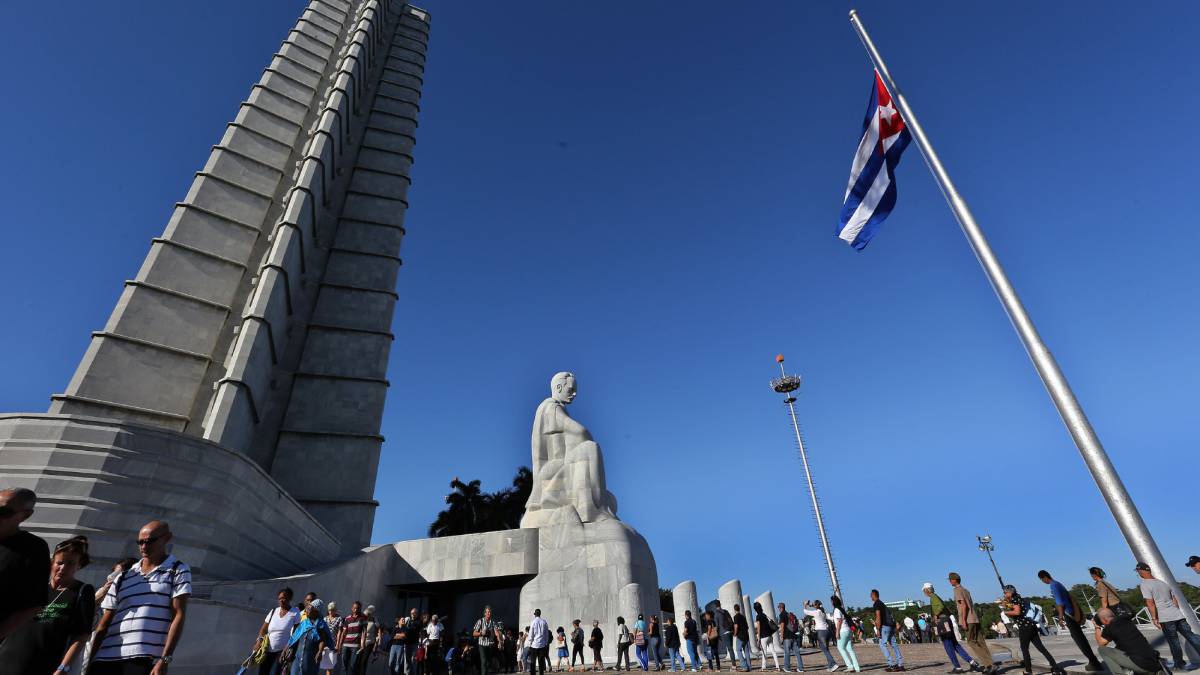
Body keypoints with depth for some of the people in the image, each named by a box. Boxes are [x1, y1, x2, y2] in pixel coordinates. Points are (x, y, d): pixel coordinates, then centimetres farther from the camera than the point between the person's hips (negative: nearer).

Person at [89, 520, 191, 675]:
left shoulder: (178, 571, 2)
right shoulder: (124, 577, 14)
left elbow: (179, 616, -5)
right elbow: (103, 624, 16)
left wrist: (164, 660, -12)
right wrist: (89, 661, 7)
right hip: (106, 658, 4)